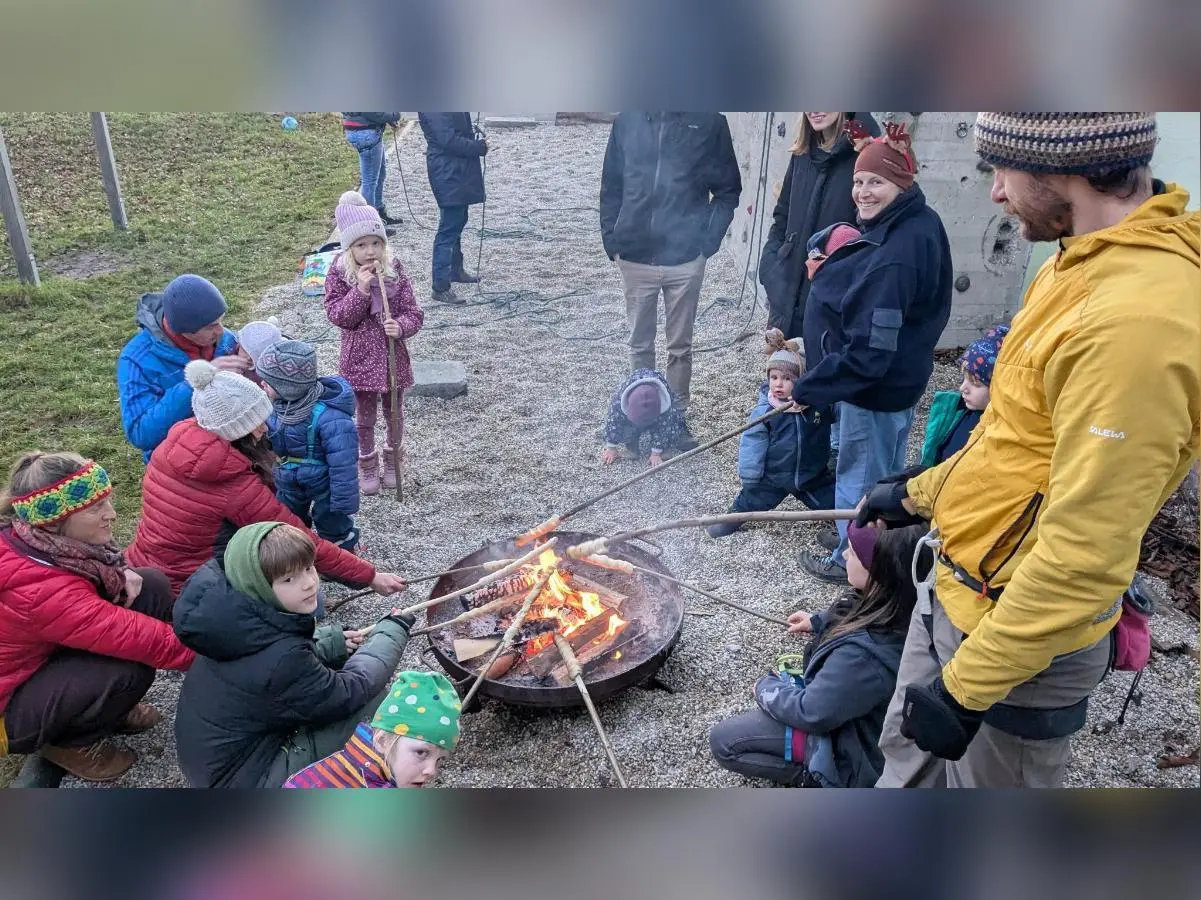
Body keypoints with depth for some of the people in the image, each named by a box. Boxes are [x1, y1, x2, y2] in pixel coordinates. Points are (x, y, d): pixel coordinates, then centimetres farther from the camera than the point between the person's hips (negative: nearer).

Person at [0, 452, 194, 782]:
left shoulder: (39, 538, -15)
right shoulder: (39, 589, -38)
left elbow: (92, 565, 8)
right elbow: (138, 637, -35)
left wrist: (119, 575, -14)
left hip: (44, 653, 8)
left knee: (151, 586, -8)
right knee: (130, 669, -31)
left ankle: (101, 704, 9)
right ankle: (69, 742, 0)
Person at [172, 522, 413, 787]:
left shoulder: (239, 615, -8)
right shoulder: (280, 661, -32)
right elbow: (349, 695, -18)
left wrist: (331, 643, 0)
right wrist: (392, 631, -7)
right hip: (243, 779, -9)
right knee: (374, 702, -16)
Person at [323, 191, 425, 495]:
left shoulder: (395, 270, -9)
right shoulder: (339, 273, -11)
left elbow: (414, 313, -7)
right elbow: (337, 316, -16)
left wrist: (400, 327, -29)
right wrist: (360, 290, -28)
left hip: (393, 356, 1)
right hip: (360, 357, -1)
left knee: (394, 413, 17)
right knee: (364, 416, 14)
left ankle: (392, 458, 41)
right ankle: (367, 466, 34)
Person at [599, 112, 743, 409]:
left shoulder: (710, 122, -3)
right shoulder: (626, 121, 2)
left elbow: (728, 190, 1)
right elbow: (610, 187, 8)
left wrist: (708, 240, -7)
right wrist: (612, 240, 1)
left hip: (685, 258, -2)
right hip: (634, 257, 2)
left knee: (680, 345, 9)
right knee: (639, 343, 13)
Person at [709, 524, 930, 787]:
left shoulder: (864, 654, -41)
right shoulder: (897, 607, -17)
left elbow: (812, 714, -25)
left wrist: (766, 687, -8)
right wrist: (819, 622, 7)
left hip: (852, 751, -8)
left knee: (723, 741, -5)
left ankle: (816, 775, 0)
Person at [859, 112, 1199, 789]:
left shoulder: (1135, 321, -31)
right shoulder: (1089, 263, 1)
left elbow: (1084, 560, -29)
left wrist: (964, 686, -21)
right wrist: (921, 492, 21)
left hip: (1022, 636, -8)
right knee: (910, 758, 27)